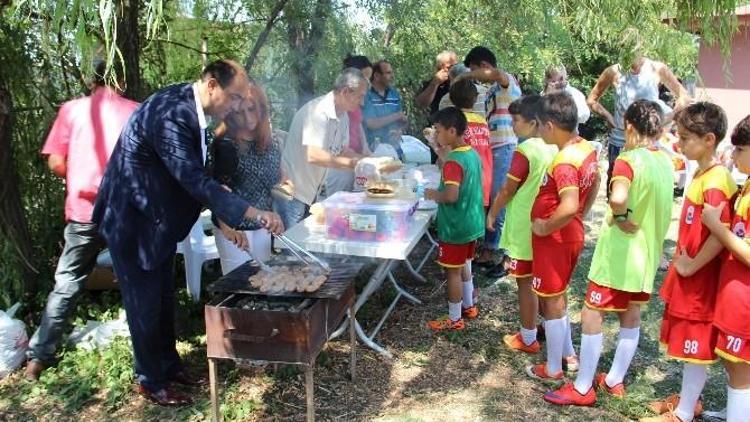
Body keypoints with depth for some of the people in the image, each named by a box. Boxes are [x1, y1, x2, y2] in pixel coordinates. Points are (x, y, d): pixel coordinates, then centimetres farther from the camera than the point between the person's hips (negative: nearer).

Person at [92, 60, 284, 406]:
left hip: (159, 218, 9)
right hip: (132, 221, -9)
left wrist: (224, 220, 5)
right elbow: (194, 180, -36)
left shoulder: (189, 106, -1)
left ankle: (170, 366, 33)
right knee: (144, 302, 5)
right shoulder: (169, 114, -30)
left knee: (164, 297, 18)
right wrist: (254, 213, -38)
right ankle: (150, 381, 22)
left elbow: (198, 172, 8)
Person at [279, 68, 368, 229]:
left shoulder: (343, 116, 5)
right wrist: (351, 163, -27)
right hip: (294, 191, -9)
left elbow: (342, 150, 15)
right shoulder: (318, 112, -24)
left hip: (312, 192, 9)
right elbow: (313, 156, -34)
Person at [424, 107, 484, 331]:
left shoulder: (453, 162, -24)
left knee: (453, 271, 3)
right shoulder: (472, 153, 4)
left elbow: (451, 195, -33)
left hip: (455, 227, -9)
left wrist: (433, 195, -14)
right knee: (464, 266, 23)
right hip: (471, 224, 9)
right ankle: (469, 306, 37)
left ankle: (454, 319, 14)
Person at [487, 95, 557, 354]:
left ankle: (528, 339, 13)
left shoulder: (524, 151, -20)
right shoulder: (553, 149, 3)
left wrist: (492, 214, 1)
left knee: (525, 283, 3)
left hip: (524, 229, -7)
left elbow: (507, 190, -14)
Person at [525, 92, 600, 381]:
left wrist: (544, 227, -22)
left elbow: (568, 207, -37)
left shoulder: (563, 162, -27)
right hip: (572, 235, 9)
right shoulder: (586, 148, 1)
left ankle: (553, 368, 21)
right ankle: (568, 354, 37)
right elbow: (594, 185, 17)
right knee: (558, 296, 24)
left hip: (554, 239, -9)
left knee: (551, 302, 6)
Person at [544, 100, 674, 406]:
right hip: (648, 253, 8)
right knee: (631, 317, 16)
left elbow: (618, 198, -38)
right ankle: (614, 381, 29)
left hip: (618, 253, -8)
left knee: (592, 315, 2)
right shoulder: (666, 162, 4)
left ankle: (583, 389, 9)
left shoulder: (628, 160, -19)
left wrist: (620, 217, -21)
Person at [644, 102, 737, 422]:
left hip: (699, 278, -9)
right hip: (687, 273, 9)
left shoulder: (715, 182, -22)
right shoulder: (701, 174, 7)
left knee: (695, 345, 4)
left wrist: (690, 266, -19)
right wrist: (683, 263, 12)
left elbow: (720, 236, -29)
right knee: (687, 342, 20)